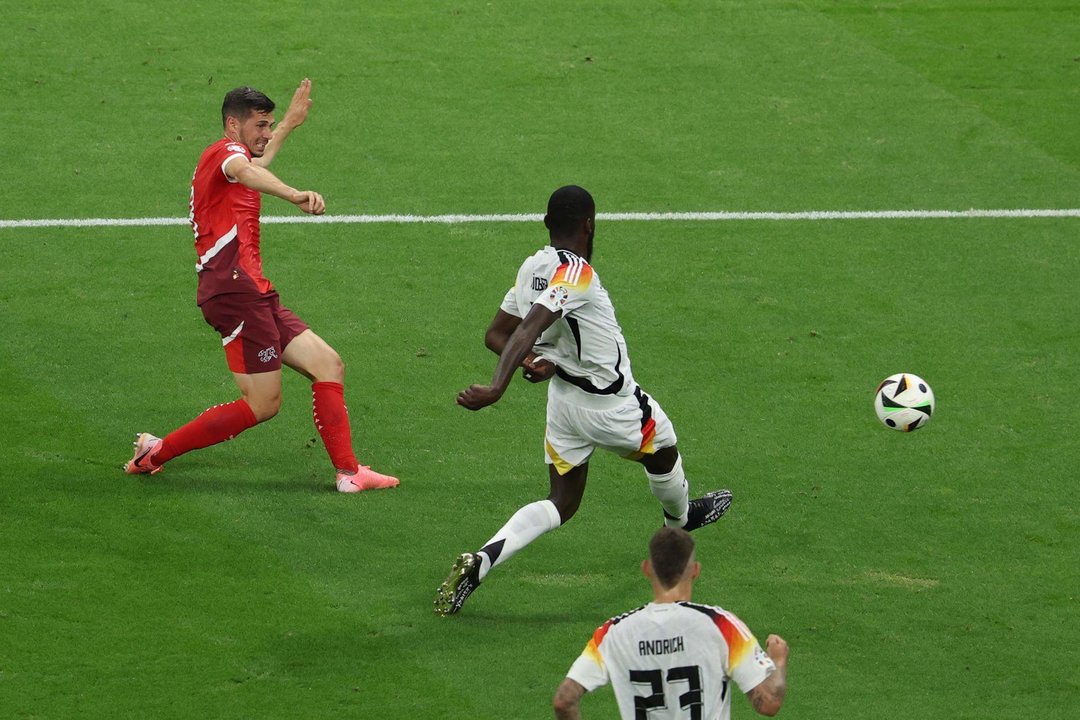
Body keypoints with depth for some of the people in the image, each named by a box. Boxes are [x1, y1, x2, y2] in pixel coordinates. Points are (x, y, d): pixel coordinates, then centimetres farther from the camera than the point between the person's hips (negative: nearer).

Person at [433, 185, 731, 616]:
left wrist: (533, 365, -11)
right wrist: (497, 389, -45)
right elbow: (527, 330, -38)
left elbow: (496, 334, 5)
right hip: (612, 404, -7)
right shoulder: (575, 273, -26)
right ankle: (680, 520, 56)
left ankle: (480, 562, -9)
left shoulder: (532, 268, -1)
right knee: (662, 449, 25)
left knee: (561, 503, 12)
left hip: (562, 398, 7)